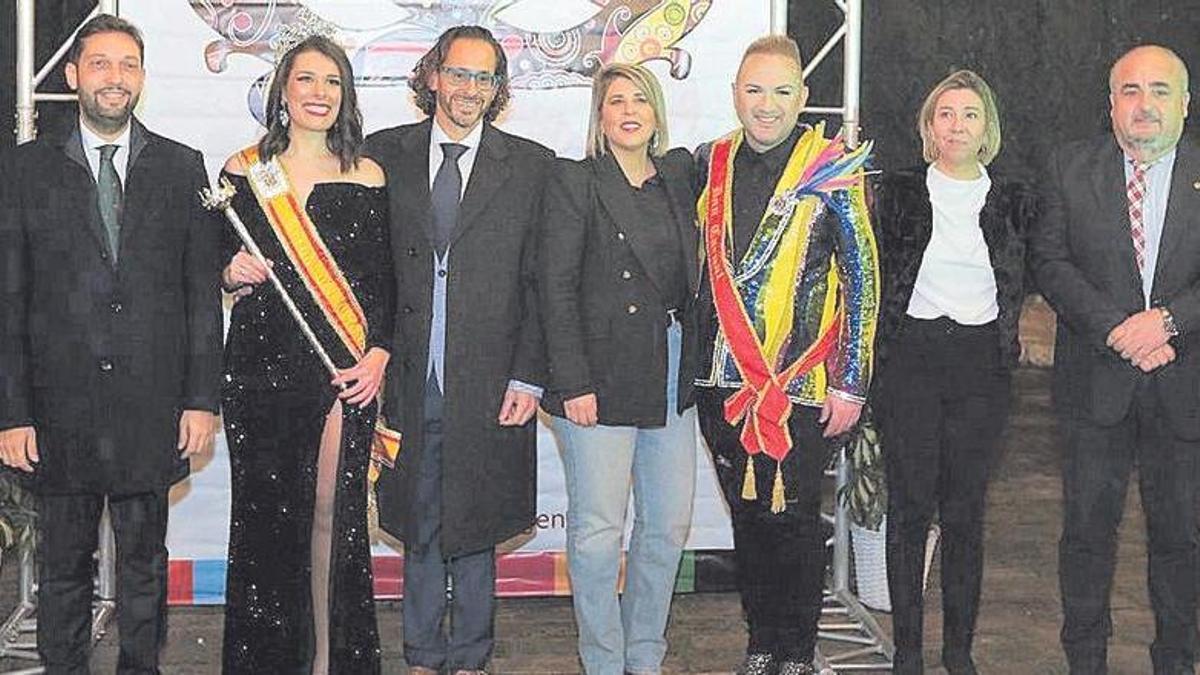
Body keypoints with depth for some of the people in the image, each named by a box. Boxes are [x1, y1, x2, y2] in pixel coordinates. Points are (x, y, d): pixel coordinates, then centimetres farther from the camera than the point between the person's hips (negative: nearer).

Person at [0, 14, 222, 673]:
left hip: (151, 406, 1)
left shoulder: (182, 167, 5)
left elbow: (203, 292, 4)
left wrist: (202, 398, -1)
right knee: (63, 563, 10)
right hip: (60, 409, -1)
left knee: (145, 561, 12)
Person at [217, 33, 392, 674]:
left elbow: (384, 280, 7)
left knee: (332, 512, 1)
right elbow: (218, 271, 13)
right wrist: (233, 275, -10)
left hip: (344, 368, 0)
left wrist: (379, 354, -6)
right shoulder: (243, 170, 6)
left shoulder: (367, 178, 6)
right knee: (262, 512, 4)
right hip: (260, 364, 1)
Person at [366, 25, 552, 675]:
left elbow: (541, 283, 1)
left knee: (475, 522, 9)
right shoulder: (384, 154, 5)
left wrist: (528, 377, -5)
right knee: (418, 523, 11)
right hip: (407, 379, 1)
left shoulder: (532, 166, 3)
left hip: (488, 385, -1)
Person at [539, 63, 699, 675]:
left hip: (672, 382, 5)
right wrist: (573, 383, -12)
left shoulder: (679, 176, 12)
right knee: (598, 532, -2)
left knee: (669, 526, 10)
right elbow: (556, 289, -7)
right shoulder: (575, 182, -3)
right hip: (601, 382, -5)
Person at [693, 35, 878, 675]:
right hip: (722, 382, 4)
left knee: (795, 520, 3)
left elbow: (862, 280, -5)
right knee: (747, 517, 12)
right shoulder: (710, 164, 7)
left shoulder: (833, 171, -5)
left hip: (801, 385, -4)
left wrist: (850, 384, -9)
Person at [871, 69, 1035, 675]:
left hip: (981, 364, 1)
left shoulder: (1014, 201, 7)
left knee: (966, 508, 5)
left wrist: (1007, 341, 6)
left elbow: (1022, 285, 15)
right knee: (909, 505, 1)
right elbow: (871, 274, 4)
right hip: (909, 358, -1)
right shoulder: (898, 192, 3)